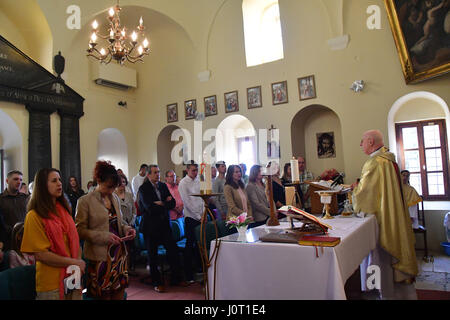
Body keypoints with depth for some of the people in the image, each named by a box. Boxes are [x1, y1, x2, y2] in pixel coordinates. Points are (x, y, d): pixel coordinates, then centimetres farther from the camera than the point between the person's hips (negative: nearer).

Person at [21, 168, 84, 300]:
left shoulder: (64, 209, 9)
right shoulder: (34, 216, -11)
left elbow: (75, 240, 8)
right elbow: (40, 254, -14)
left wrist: (79, 262, -8)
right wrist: (74, 262, -13)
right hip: (51, 284, -5)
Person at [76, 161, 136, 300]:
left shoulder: (115, 198, 12)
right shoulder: (85, 201, -6)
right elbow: (80, 231, -9)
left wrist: (126, 229, 0)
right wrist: (105, 236, -19)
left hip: (119, 253, 5)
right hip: (100, 256, -5)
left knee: (119, 294, 8)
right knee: (104, 295, 2)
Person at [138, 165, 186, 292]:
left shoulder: (163, 186, 8)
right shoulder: (143, 189, -10)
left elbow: (172, 203, 4)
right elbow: (150, 208, -21)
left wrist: (161, 203, -14)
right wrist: (165, 203, -9)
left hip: (165, 224, 5)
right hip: (151, 226, -5)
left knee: (173, 251, 7)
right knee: (153, 255, 7)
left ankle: (176, 278, 22)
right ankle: (156, 282, 21)